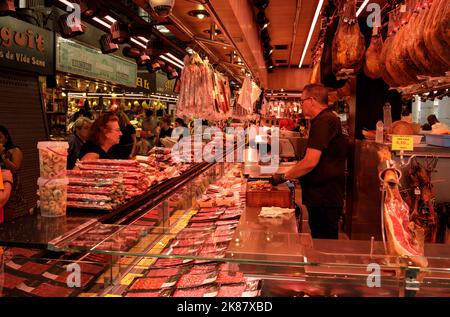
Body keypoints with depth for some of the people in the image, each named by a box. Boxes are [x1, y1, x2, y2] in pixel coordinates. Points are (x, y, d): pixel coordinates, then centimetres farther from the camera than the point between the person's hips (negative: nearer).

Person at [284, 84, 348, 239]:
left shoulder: (323, 122, -17)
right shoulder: (330, 119, 18)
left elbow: (310, 162, -24)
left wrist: (284, 176, -12)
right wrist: (292, 172, 18)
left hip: (324, 199, -10)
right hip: (326, 197, 10)